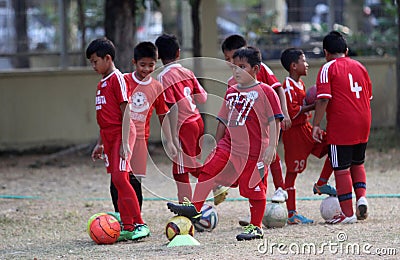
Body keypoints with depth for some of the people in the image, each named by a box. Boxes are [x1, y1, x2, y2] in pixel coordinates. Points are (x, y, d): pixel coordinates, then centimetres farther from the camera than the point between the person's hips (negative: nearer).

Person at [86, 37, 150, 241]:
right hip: (109, 136, 9)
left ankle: (139, 224, -13)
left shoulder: (117, 79, -9)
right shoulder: (102, 83, 18)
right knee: (117, 180, 6)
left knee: (120, 177, -17)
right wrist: (100, 144, 23)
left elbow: (125, 111, -14)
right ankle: (128, 227, 7)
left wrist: (125, 142, -20)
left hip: (121, 133, -9)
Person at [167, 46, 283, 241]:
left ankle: (256, 227, 13)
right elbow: (224, 120, 23)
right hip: (229, 145, 6)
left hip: (254, 151, -6)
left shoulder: (265, 91, -6)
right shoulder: (231, 92, 14)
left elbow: (274, 121, -8)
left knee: (254, 188, 1)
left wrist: (272, 146, -15)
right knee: (209, 169, -8)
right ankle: (195, 207, -2)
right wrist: (217, 143, 23)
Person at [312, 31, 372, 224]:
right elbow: (369, 96, 17)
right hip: (362, 126, 6)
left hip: (340, 126, -6)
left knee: (341, 169, 2)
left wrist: (316, 124, -12)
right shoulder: (360, 67, 12)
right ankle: (361, 197, 2)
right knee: (357, 163, 22)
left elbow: (323, 99, -16)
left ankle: (347, 213, 4)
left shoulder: (328, 68, -6)